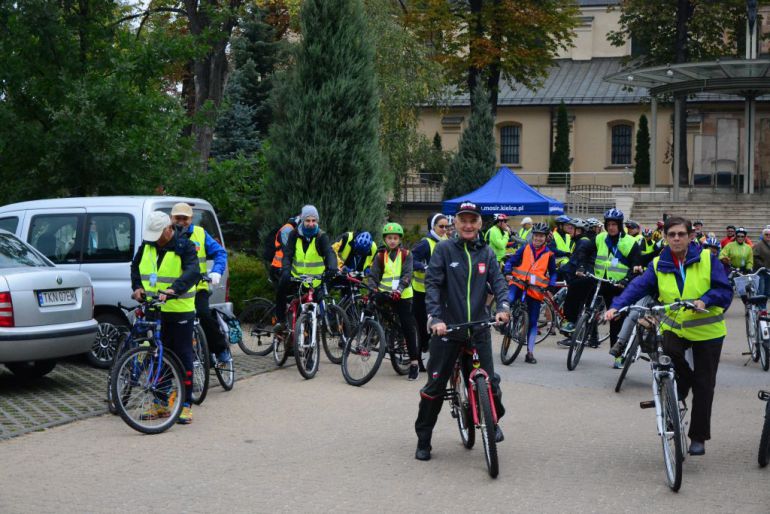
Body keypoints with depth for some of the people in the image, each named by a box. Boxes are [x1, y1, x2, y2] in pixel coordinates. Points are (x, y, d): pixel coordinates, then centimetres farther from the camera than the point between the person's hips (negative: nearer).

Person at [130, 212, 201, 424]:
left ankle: (186, 405, 5)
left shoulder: (184, 247, -9)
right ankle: (160, 403, 19)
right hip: (153, 310, 6)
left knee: (183, 356, 0)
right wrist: (137, 287, 4)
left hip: (179, 311, -6)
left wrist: (173, 289, -39)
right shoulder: (147, 246, 8)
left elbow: (192, 272, -24)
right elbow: (135, 267, 22)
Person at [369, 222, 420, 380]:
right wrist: (373, 289, -16)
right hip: (385, 296, 2)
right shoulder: (381, 256, 10)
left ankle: (414, 362, -3)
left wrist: (399, 289, -25)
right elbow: (373, 275, 4)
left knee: (408, 328, -5)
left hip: (403, 296, -2)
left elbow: (407, 274, -9)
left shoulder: (406, 254, 4)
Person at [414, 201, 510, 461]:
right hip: (447, 328, -2)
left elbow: (498, 282, -1)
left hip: (478, 329, 2)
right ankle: (423, 440, 14)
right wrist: (436, 318, -22)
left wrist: (503, 307, -21)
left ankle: (493, 420, 28)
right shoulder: (444, 249, -2)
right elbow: (432, 284, -9)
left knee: (489, 382, -3)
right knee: (435, 385, 1)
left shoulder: (486, 253, 7)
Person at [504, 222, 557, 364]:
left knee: (533, 321, 4)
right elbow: (511, 261, 3)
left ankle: (530, 352, 10)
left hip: (536, 290, 1)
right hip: (519, 283, -1)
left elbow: (553, 273, 13)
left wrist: (551, 285, -4)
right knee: (508, 300, -35)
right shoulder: (525, 249, 4)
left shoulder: (549, 254, 5)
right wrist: (508, 271, -17)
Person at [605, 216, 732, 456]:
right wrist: (616, 306, -30)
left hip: (706, 330, -1)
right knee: (668, 350, -32)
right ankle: (680, 387, 0)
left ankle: (698, 437, 15)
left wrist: (705, 300, -31)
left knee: (704, 385, 2)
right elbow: (638, 286, -14)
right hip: (675, 327, 1)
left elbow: (725, 291, -11)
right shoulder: (659, 265, -1)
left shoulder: (707, 259, -7)